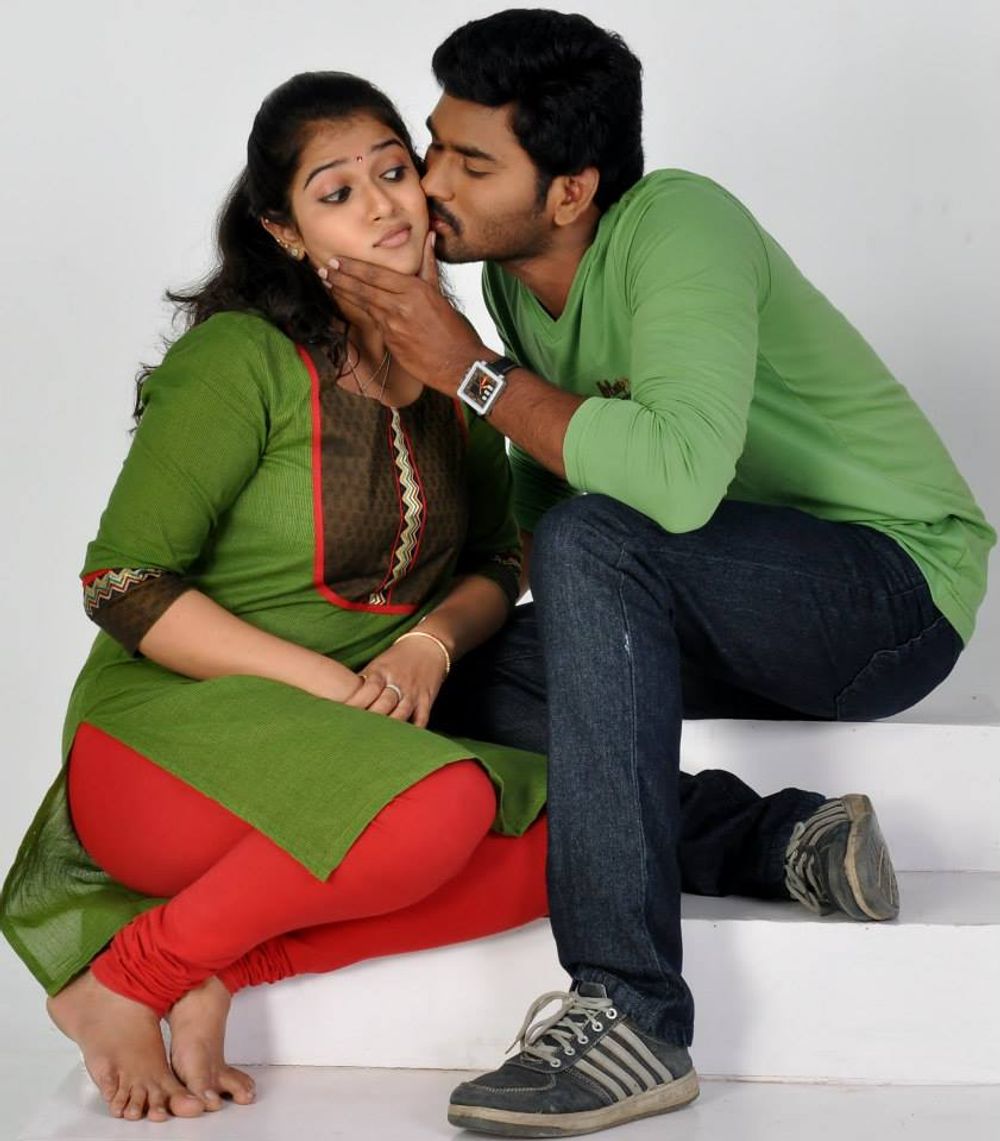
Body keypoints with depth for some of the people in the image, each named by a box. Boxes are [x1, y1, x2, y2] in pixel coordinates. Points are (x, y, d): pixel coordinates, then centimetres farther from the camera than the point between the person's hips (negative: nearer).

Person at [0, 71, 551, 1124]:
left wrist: (430, 643, -9)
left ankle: (221, 970, -14)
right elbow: (123, 586, -13)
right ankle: (123, 981, -14)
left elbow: (495, 565, 14)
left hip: (362, 740, 7)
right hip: (168, 729, -6)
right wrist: (325, 680, -18)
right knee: (441, 810, -34)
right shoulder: (242, 360, -11)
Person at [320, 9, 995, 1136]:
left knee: (595, 545, -35)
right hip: (728, 619, 8)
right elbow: (539, 494, 12)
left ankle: (631, 1015, -35)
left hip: (896, 587, -8)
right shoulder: (515, 279, 2)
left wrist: (474, 371, -27)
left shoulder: (678, 225, -23)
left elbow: (680, 476, -39)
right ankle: (778, 843, -9)